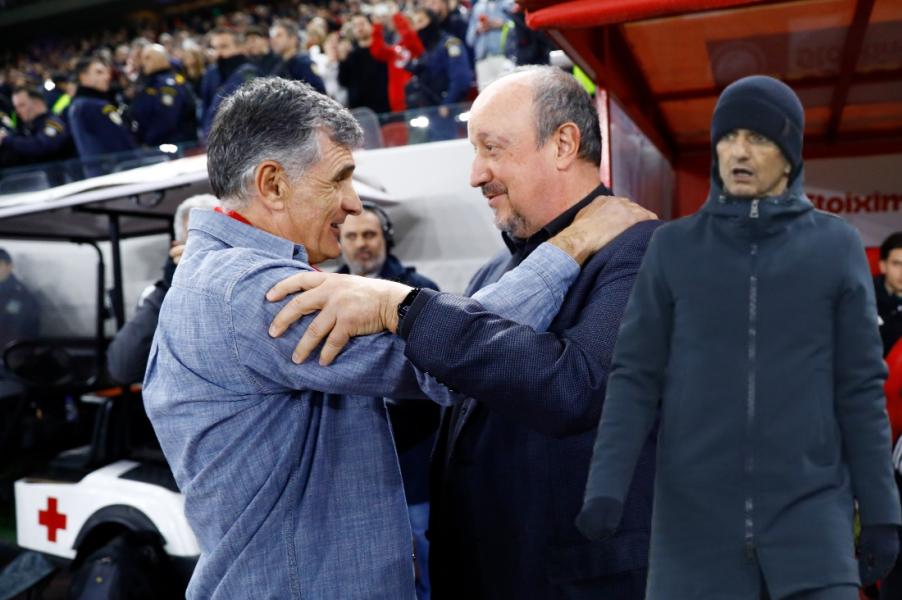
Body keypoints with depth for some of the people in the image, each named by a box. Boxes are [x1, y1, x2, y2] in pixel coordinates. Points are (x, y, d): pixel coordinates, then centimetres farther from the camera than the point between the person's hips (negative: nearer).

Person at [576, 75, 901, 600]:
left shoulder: (837, 247, 2)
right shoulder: (674, 246, 2)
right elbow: (635, 377, 0)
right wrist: (607, 486, -10)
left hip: (811, 513, 0)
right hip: (695, 515, 0)